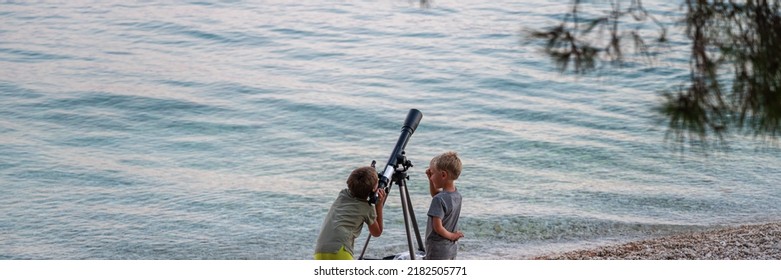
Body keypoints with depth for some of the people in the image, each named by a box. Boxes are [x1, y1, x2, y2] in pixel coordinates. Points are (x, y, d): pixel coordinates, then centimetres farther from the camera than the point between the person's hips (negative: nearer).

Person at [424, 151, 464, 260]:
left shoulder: (439, 199, -24)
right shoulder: (456, 194, 1)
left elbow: (437, 227, -27)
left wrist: (451, 235, -10)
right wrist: (431, 179, 5)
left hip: (438, 249, -9)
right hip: (452, 247, 9)